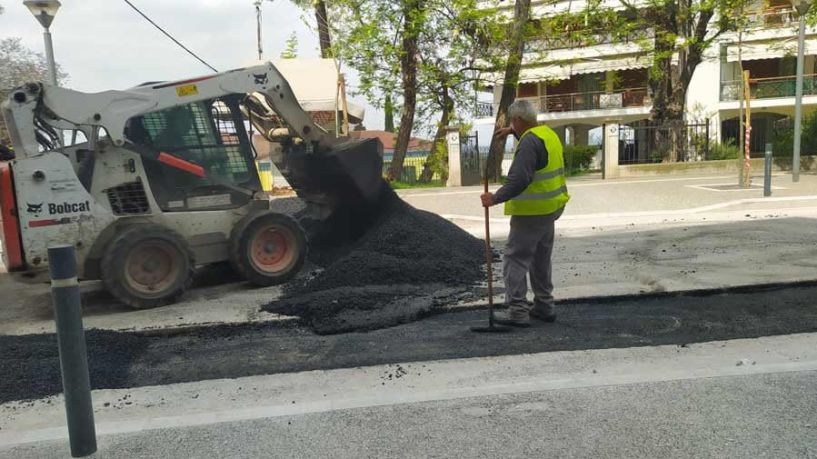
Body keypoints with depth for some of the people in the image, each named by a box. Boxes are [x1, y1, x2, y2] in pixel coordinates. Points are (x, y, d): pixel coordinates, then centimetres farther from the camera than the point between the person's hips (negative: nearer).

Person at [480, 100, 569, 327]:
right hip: (551, 207, 10)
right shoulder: (548, 133, 11)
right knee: (541, 259, 19)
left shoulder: (529, 142, -19)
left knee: (515, 258, -3)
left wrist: (495, 198, -21)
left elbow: (519, 180, -28)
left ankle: (517, 310, -2)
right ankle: (544, 306, 27)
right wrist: (513, 132, 37)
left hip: (532, 211, -10)